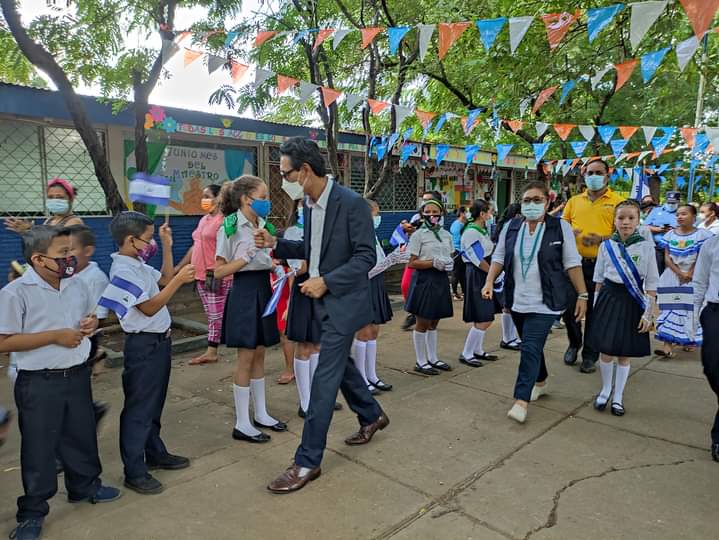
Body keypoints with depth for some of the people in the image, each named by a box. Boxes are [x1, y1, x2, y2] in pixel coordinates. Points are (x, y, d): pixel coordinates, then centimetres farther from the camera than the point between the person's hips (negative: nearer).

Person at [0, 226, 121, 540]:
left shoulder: (76, 285, 3)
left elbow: (90, 315, 20)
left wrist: (92, 323, -4)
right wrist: (55, 336, -21)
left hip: (77, 375, 6)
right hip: (39, 383, -6)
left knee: (82, 435, 20)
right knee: (38, 447, 8)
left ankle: (85, 486, 41)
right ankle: (32, 511, 26)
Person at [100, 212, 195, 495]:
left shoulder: (139, 264, 7)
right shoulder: (123, 270, -19)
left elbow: (165, 279, 20)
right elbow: (149, 308, -21)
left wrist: (167, 246, 13)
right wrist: (179, 280, -24)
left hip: (159, 341, 10)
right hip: (143, 345, -10)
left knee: (155, 403, 20)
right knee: (138, 408, 1)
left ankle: (155, 454, 35)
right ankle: (134, 471, 12)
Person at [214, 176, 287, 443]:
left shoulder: (263, 225, 10)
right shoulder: (230, 227, -10)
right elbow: (218, 271, -12)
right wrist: (246, 257, -21)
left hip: (264, 288, 7)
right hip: (244, 291, -7)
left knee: (259, 354, 14)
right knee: (246, 357, -1)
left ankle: (261, 414, 25)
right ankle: (242, 424, 11)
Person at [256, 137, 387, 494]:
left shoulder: (351, 203, -18)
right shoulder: (309, 204, 5)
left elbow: (366, 256, -18)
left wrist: (326, 281, -22)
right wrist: (276, 244, 3)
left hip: (343, 302, -8)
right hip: (322, 300, 8)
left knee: (324, 379, -4)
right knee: (340, 364, 21)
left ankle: (307, 462, 7)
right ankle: (372, 416, 45)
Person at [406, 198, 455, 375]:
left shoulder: (446, 235, 9)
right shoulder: (418, 235, -7)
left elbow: (449, 257, 20)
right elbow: (411, 263, -11)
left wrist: (449, 263, -3)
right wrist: (434, 263, -20)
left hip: (441, 280, 6)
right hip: (424, 280, -6)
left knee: (434, 322, 15)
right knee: (423, 323, 3)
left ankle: (433, 358, 27)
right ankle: (420, 362, 14)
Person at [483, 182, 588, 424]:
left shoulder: (560, 228, -5)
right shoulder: (511, 227, 5)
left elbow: (572, 264, -4)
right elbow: (498, 258, 9)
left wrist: (582, 295, -5)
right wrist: (489, 282, -6)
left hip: (544, 302, -4)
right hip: (517, 300, 4)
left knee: (531, 349, -12)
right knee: (531, 346, 18)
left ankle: (521, 400, -9)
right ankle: (540, 382, 40)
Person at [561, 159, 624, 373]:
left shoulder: (617, 201, 2)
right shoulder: (574, 201, 12)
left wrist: (602, 239, -19)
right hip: (574, 262, 3)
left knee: (595, 312, 5)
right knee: (569, 308, 5)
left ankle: (590, 355, 21)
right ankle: (574, 343, 32)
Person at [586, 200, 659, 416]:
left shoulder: (646, 247, -4)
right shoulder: (606, 245, 1)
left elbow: (651, 284, -2)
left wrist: (648, 313, -6)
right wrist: (597, 304, 9)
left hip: (632, 302, -1)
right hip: (609, 299, 1)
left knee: (624, 354, 8)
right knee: (606, 350, 2)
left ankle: (618, 396, 24)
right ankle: (605, 390, 25)